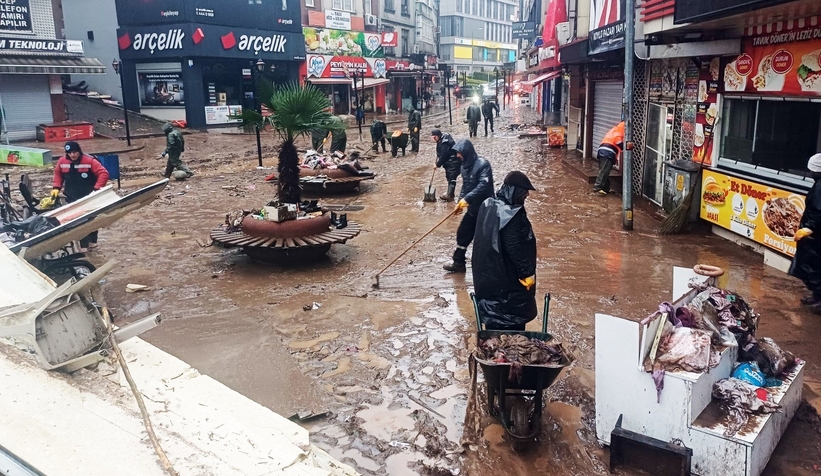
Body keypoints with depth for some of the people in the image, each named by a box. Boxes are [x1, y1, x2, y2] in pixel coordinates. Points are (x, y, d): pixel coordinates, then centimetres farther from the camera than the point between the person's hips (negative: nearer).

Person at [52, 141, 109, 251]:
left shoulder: (89, 161, -15)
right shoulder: (62, 162, -2)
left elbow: (103, 173, -18)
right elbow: (58, 174, 15)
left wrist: (96, 189, -24)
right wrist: (56, 187, 4)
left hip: (88, 198, -2)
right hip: (72, 199, 2)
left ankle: (92, 241, 32)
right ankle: (83, 245, 4)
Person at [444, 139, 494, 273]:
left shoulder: (482, 164, -18)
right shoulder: (465, 165, 7)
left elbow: (483, 185, -27)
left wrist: (466, 199, -29)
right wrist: (461, 200, -1)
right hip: (473, 208, 8)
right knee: (462, 233, 12)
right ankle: (458, 262, 24)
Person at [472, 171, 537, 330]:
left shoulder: (488, 205, 1)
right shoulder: (513, 215, -25)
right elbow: (515, 249, -24)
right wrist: (527, 273, -14)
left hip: (487, 273, 8)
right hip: (508, 277, -8)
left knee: (493, 315, 20)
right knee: (513, 321, 8)